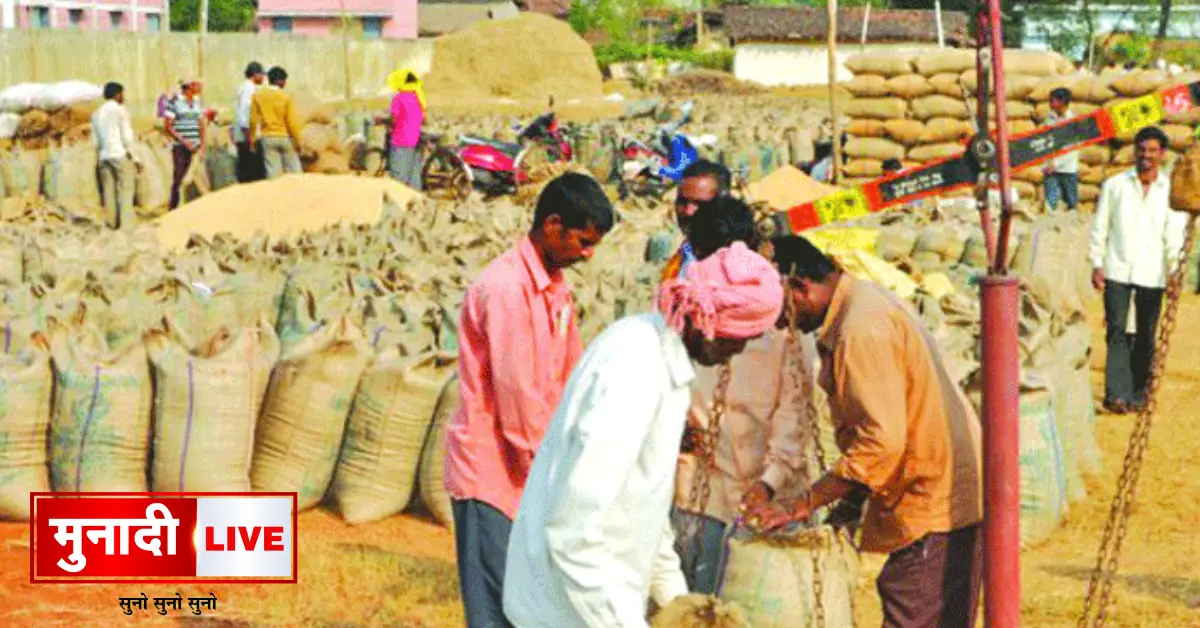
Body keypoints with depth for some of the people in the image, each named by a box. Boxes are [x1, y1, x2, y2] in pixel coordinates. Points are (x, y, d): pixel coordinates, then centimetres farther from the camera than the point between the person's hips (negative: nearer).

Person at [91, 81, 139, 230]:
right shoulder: (120, 110, -2)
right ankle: (126, 227, -12)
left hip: (104, 156, 6)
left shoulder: (96, 114, 15)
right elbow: (127, 136, -6)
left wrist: (98, 160, 15)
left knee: (109, 194, 4)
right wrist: (134, 158, -1)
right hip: (121, 155, -6)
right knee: (126, 192, -6)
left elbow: (96, 140, 13)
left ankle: (111, 225, -1)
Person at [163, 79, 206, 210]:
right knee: (178, 178, -5)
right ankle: (173, 208, 4)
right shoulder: (174, 102, -6)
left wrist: (202, 144, 7)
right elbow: (167, 126, -7)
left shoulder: (198, 103, 13)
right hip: (180, 148, -5)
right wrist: (183, 141, -14)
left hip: (195, 148, 5)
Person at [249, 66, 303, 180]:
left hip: (268, 138, 2)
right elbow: (292, 121, -10)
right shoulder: (286, 97, -9)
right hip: (285, 137, -2)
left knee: (272, 171, 1)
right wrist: (297, 141, -2)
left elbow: (254, 120, -1)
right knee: (294, 170, 7)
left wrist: (252, 140, 6)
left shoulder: (258, 96, -2)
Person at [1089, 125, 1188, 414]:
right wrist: (1096, 265, 0)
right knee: (1117, 330, -10)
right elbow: (1099, 227, 5)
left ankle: (1138, 393, 17)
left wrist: (1175, 272, -7)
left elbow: (1175, 235, 1)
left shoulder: (1171, 190, 3)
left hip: (1152, 274, 1)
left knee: (1145, 335, 6)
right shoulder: (1114, 185, 3)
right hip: (1117, 271, -1)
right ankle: (1117, 394, -15)